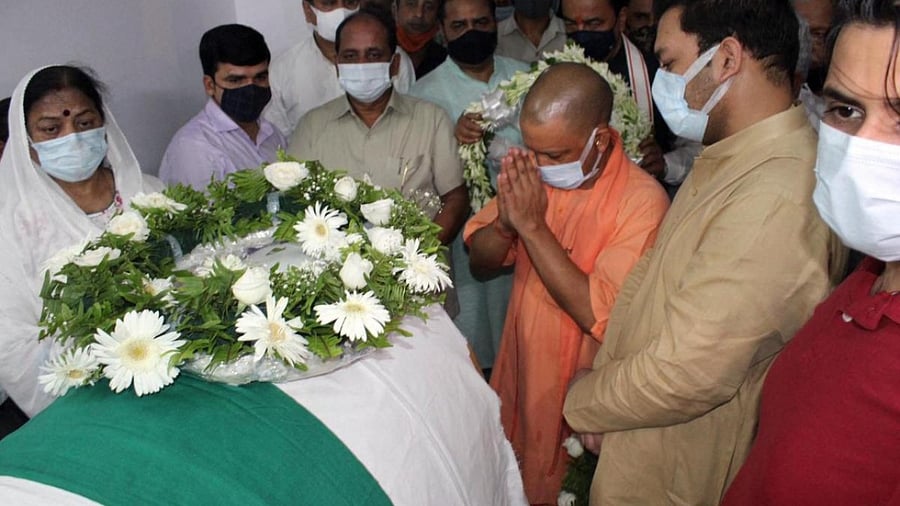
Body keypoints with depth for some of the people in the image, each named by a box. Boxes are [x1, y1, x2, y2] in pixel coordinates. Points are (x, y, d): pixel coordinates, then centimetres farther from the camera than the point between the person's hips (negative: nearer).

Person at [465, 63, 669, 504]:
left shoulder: (642, 201, -24)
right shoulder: (533, 171, -7)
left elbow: (597, 314, -28)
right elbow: (479, 260, -1)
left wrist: (533, 226, -29)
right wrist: (505, 221, -22)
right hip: (517, 372, 5)